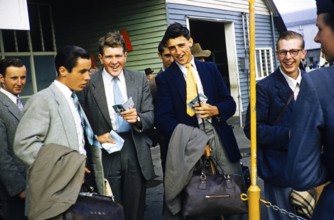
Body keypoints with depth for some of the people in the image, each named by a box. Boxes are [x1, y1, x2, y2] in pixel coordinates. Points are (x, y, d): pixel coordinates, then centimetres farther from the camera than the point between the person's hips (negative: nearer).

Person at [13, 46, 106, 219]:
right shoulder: (43, 99, -10)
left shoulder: (73, 99, 16)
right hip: (58, 193, -7)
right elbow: (24, 144, -20)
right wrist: (65, 166, -21)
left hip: (81, 185, 8)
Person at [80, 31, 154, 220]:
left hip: (136, 152, 2)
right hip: (105, 155, -2)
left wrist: (137, 118, -18)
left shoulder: (140, 79, 4)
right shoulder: (90, 83, -3)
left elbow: (150, 116, 1)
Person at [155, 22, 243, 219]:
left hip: (219, 137, 3)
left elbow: (230, 103, 11)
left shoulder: (210, 68, 10)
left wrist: (215, 110, -13)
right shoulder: (165, 78, 1)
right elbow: (162, 118, -8)